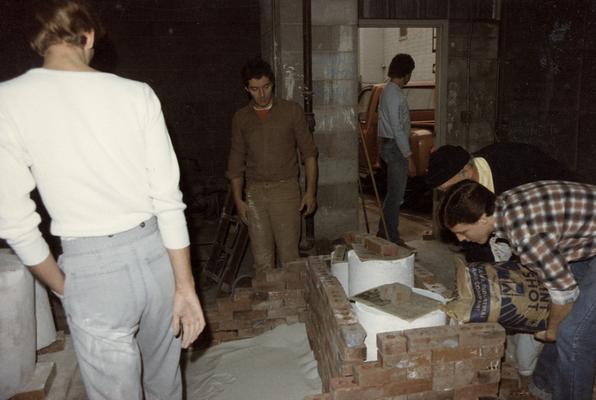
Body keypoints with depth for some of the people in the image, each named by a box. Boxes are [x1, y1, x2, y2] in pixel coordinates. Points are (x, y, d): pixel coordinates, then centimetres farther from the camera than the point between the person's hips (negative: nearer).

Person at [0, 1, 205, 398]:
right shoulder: (138, 94, -4)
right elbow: (168, 199, -7)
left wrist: (63, 288, 9)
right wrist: (185, 286, -3)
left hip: (93, 266, -3)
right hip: (155, 251, 3)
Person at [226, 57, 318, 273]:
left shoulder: (291, 110, 1)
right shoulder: (241, 117, 7)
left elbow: (308, 152, 2)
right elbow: (236, 161, 11)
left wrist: (311, 191, -4)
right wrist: (238, 199, 5)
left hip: (285, 189, -2)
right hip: (254, 192, 3)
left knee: (289, 254, -2)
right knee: (261, 258, 6)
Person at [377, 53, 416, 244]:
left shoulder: (388, 90, 14)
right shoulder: (395, 94, -17)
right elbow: (397, 129, -22)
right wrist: (408, 155, -19)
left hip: (389, 145, 10)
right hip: (396, 148, -10)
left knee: (393, 193, 16)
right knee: (396, 194, -3)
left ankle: (384, 232, 25)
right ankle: (392, 236, 5)